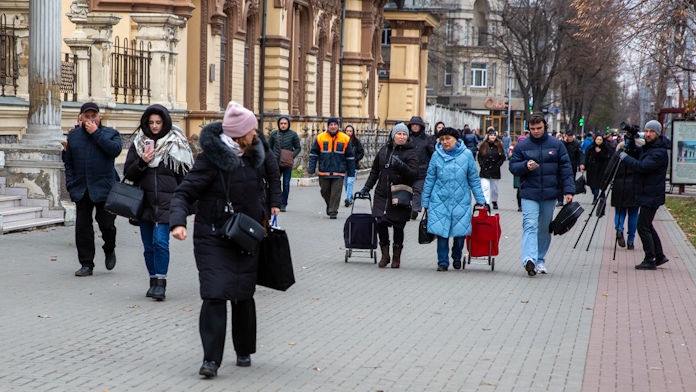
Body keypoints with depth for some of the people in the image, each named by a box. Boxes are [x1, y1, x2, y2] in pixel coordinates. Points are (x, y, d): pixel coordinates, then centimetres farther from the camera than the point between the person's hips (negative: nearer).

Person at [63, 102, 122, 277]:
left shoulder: (111, 133, 4)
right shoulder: (73, 135, 13)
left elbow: (115, 150, -16)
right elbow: (67, 162, 16)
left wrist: (96, 133, -14)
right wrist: (71, 184, 6)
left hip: (104, 188, -3)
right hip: (81, 189, 3)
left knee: (106, 223, -2)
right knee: (82, 226, 0)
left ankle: (109, 250, 29)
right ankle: (86, 264, 7)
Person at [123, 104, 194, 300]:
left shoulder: (176, 144, 2)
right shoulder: (138, 144, 9)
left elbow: (184, 174, 4)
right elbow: (128, 174, 7)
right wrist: (142, 162, -11)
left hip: (166, 202, -3)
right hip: (145, 201, 4)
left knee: (160, 241, -14)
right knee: (149, 245, 8)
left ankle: (161, 282, -9)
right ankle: (154, 280, 19)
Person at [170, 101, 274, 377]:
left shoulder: (253, 156, 9)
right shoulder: (211, 159, -13)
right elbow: (184, 193, -15)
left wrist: (267, 210, 12)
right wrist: (178, 222, -30)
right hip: (213, 238, -6)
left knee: (244, 296, 10)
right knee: (215, 295, -14)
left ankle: (244, 351, 27)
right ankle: (211, 359, -11)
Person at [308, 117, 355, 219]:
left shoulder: (345, 139, 4)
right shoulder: (320, 138, 3)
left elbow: (350, 156, 10)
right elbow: (313, 153, 8)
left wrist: (351, 172, 8)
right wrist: (311, 168, -1)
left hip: (338, 172, -1)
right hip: (324, 171, 1)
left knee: (336, 192, -8)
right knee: (325, 191, 9)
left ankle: (333, 211, -3)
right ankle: (330, 206, 33)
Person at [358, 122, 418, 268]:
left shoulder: (410, 153, -3)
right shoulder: (384, 149, 12)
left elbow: (414, 174, -15)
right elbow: (375, 170, 22)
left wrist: (401, 165, -30)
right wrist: (367, 187, 20)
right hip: (382, 194, 4)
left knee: (398, 227, 0)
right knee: (381, 223, -6)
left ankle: (396, 257, 18)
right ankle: (385, 255, 11)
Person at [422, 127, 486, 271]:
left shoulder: (466, 154, 1)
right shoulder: (437, 155, 3)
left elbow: (474, 179, 8)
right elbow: (430, 180, 9)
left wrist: (480, 199, 7)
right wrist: (425, 202, 9)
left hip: (461, 200, 0)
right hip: (440, 200, 0)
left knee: (460, 232, 4)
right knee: (441, 231, -4)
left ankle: (457, 258, 28)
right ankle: (443, 262, 8)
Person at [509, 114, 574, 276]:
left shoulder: (556, 145, 5)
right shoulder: (521, 146, 3)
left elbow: (565, 168, 4)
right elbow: (513, 167, 5)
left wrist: (568, 190, -3)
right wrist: (525, 166, -17)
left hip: (550, 194, 2)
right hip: (529, 193, -2)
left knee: (545, 228, 10)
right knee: (530, 225, -16)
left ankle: (540, 260, 22)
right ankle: (529, 259, -28)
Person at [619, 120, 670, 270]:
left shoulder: (660, 152, -19)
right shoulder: (647, 147, 11)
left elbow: (642, 166, -27)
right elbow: (635, 154, 17)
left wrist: (624, 157, -17)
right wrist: (631, 142, -2)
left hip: (651, 196, -10)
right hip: (646, 194, 10)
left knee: (643, 227, -7)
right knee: (647, 225, 16)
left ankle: (650, 260, -1)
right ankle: (659, 256, 24)